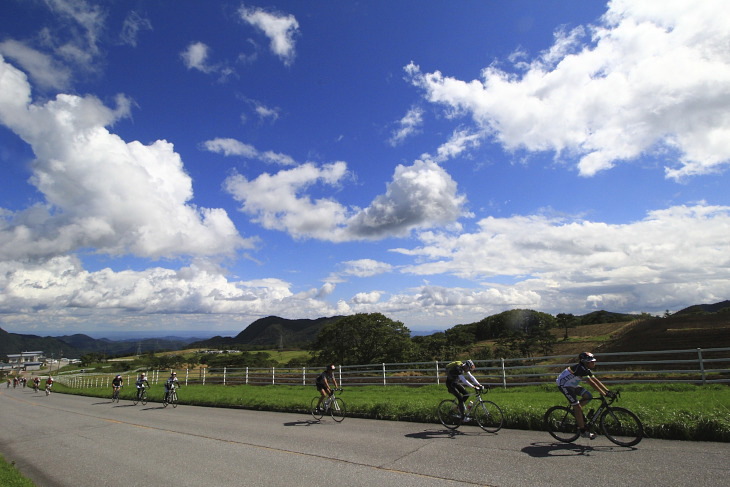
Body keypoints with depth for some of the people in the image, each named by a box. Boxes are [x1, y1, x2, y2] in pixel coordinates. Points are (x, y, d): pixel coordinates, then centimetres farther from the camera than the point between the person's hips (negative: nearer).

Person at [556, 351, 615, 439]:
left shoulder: (586, 369, 2)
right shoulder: (581, 369, -27)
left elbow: (596, 380, 3)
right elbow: (591, 383, -31)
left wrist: (608, 391, -4)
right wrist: (604, 393, -32)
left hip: (572, 385, 9)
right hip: (564, 385, -9)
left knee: (588, 396, -2)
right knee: (578, 407, -9)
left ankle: (575, 410, 15)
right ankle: (583, 431, 1)